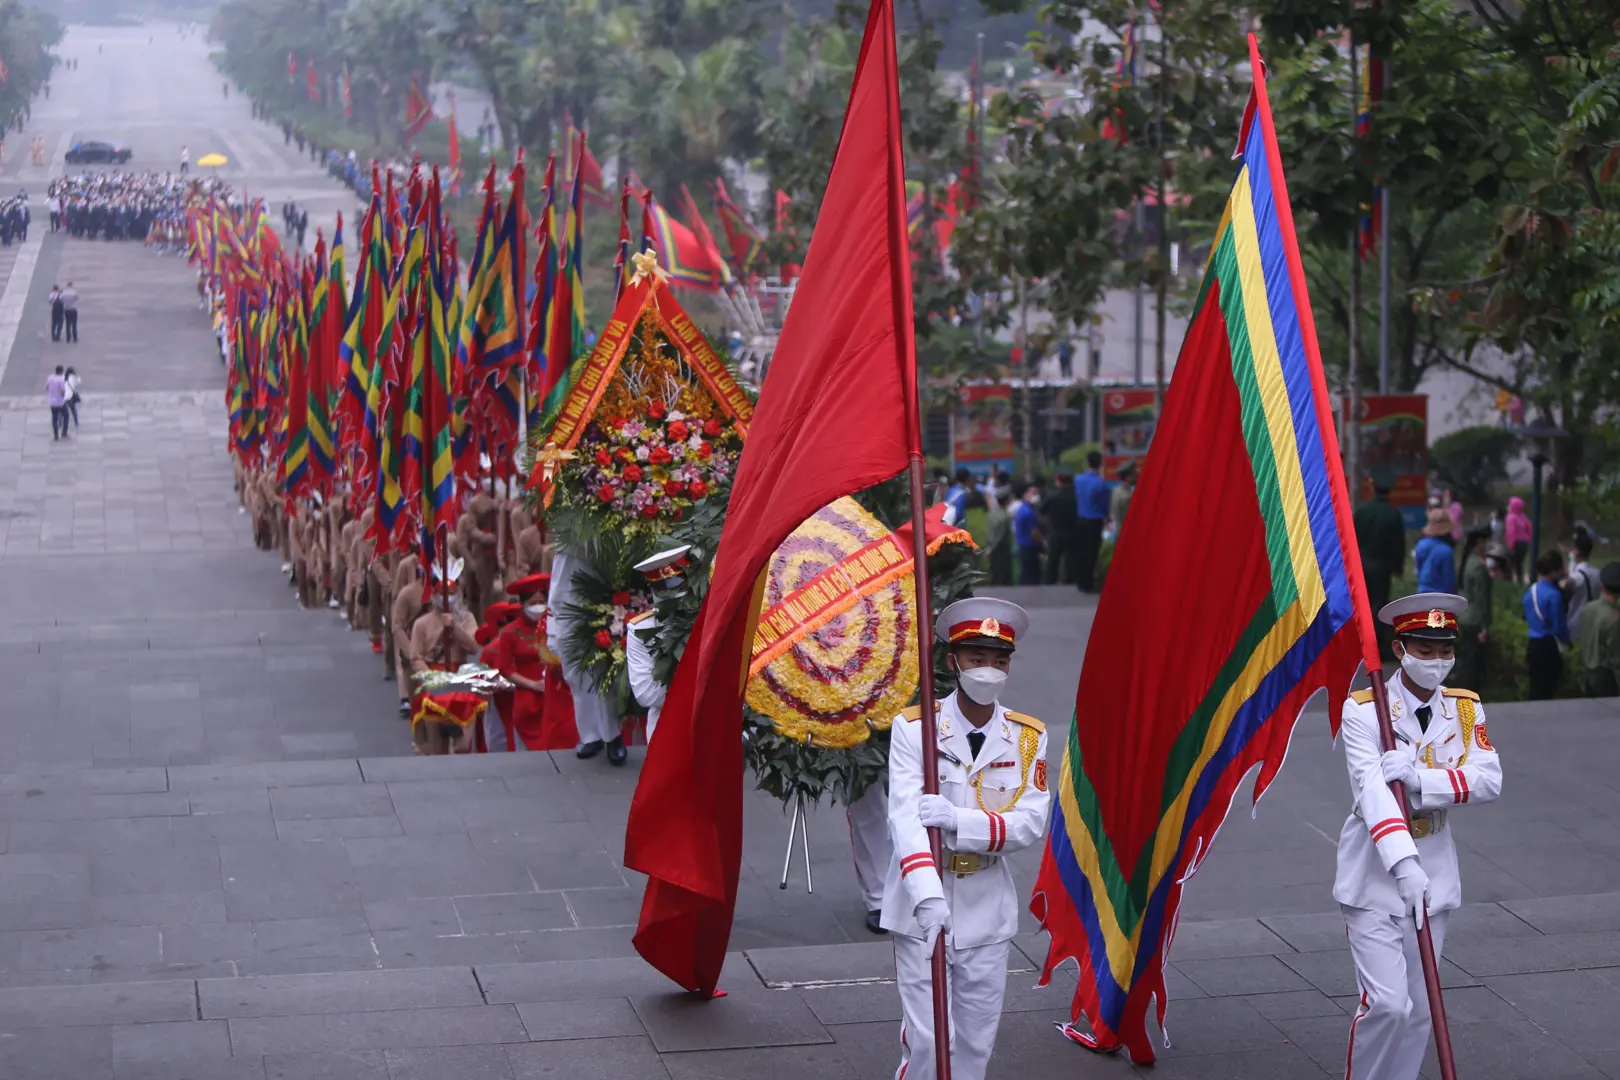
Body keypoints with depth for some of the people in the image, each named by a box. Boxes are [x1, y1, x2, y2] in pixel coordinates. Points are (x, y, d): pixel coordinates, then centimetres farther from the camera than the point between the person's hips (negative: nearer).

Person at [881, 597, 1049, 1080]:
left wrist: (958, 820, -27)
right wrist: (927, 895, -36)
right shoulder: (913, 728, -8)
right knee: (925, 1040, -6)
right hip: (921, 909, -3)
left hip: (986, 910, 3)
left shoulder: (1028, 737, 2)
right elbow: (905, 818, -20)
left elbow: (1031, 823, -9)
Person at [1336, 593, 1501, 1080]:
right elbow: (1371, 789, -27)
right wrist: (1404, 866, -41)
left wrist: (1420, 779, -30)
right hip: (1375, 877, -5)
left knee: (1419, 1009, 10)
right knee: (1386, 1003, -13)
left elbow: (1489, 780, -12)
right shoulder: (1363, 710, -12)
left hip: (1434, 875, 5)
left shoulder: (1466, 709, 3)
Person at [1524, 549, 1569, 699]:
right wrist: (1566, 640, 4)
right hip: (1549, 647, -7)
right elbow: (1558, 627, -14)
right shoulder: (1554, 595, -19)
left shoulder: (1531, 590, 4)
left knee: (1536, 689, 16)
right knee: (1545, 692, 2)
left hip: (1533, 644, 7)